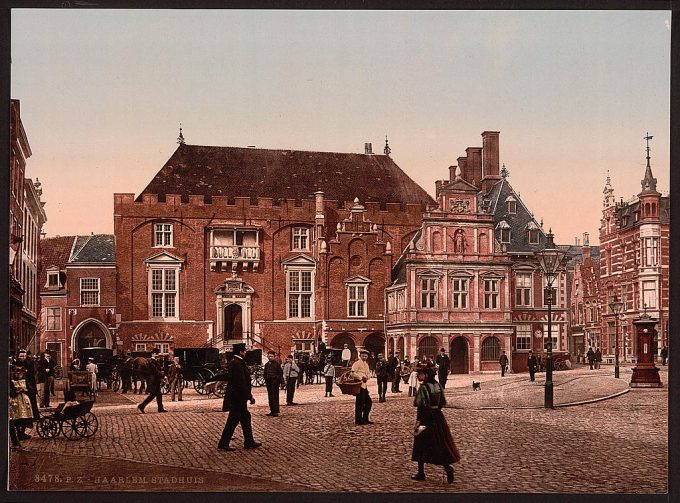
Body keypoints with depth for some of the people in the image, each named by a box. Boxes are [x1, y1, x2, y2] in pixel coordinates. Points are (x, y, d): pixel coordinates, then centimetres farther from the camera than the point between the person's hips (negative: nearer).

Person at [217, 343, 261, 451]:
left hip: (238, 397, 10)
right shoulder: (237, 364, -21)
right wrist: (250, 397, -19)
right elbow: (242, 382, -24)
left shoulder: (234, 362, 11)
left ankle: (249, 442, 21)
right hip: (237, 397, -10)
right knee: (233, 420, -2)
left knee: (245, 418, 15)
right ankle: (223, 443, 5)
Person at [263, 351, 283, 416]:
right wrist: (266, 380, 10)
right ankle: (272, 411, 15)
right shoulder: (267, 364, 13)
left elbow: (280, 373, -5)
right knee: (270, 397, 8)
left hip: (275, 381, -6)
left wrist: (280, 382, -11)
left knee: (275, 397, -7)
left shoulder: (277, 363, -3)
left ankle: (276, 412, -5)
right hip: (269, 382, 6)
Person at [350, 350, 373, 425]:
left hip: (364, 385, 9)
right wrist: (361, 377, -20)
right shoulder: (357, 363, -8)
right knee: (360, 403, -6)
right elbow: (352, 373, -17)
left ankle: (365, 419, 20)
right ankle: (358, 420, 0)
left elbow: (368, 373, 21)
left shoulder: (366, 364, 20)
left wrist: (367, 377, -2)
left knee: (369, 402, 12)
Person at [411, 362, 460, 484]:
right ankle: (447, 467, -4)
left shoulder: (423, 387, -16)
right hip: (437, 417, 7)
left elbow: (421, 406, -20)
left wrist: (418, 422, -20)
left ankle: (421, 473, 10)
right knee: (440, 443, 12)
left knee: (421, 445, 6)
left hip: (426, 418, -7)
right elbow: (443, 402, 11)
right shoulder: (438, 385, 6)